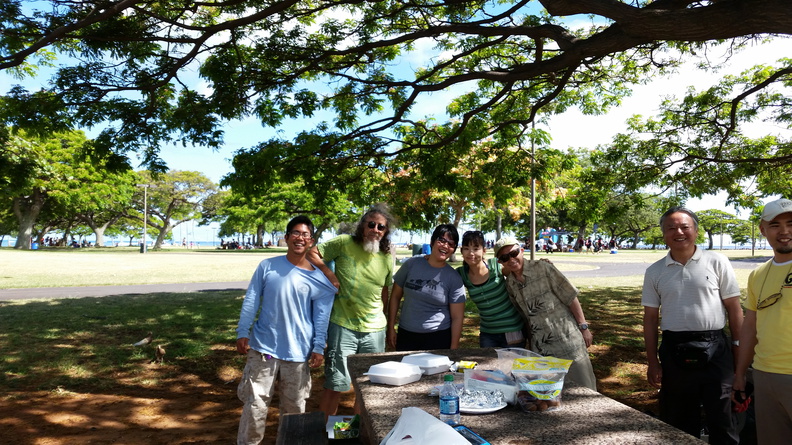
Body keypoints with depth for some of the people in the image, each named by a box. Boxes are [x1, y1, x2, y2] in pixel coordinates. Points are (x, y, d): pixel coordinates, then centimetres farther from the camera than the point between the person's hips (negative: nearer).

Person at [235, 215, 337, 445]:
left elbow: (321, 316, 0)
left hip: (298, 351, 1)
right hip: (263, 347, -1)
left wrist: (318, 347, -4)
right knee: (255, 404, 6)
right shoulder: (267, 266, -3)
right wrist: (242, 333, -3)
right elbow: (251, 301, 1)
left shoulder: (317, 277, -2)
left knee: (294, 407, 15)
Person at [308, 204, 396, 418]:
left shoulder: (387, 257, 6)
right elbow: (312, 254, -9)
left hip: (374, 329, 5)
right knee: (335, 384, 3)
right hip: (343, 326, -4)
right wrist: (329, 274, -17)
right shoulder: (344, 243, -8)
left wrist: (381, 316, 12)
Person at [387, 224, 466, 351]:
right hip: (405, 334, 2)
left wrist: (453, 349, -6)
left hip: (438, 338, -1)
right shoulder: (412, 264, -3)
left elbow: (457, 317, -4)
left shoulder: (454, 278, -6)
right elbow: (395, 296, 4)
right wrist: (391, 328, 3)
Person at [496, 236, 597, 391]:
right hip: (540, 348, 4)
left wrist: (584, 327, -7)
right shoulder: (509, 284, 2)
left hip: (567, 341, -4)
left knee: (581, 387, 6)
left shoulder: (543, 268, -12)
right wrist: (529, 342, 14)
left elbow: (571, 298, -8)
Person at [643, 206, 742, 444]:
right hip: (674, 351, 2)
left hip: (714, 350, -2)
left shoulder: (717, 262, 1)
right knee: (679, 422, 13)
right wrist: (652, 363, 4)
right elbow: (650, 319, 7)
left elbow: (734, 309, 2)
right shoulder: (655, 272, 5)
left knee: (722, 418, 7)